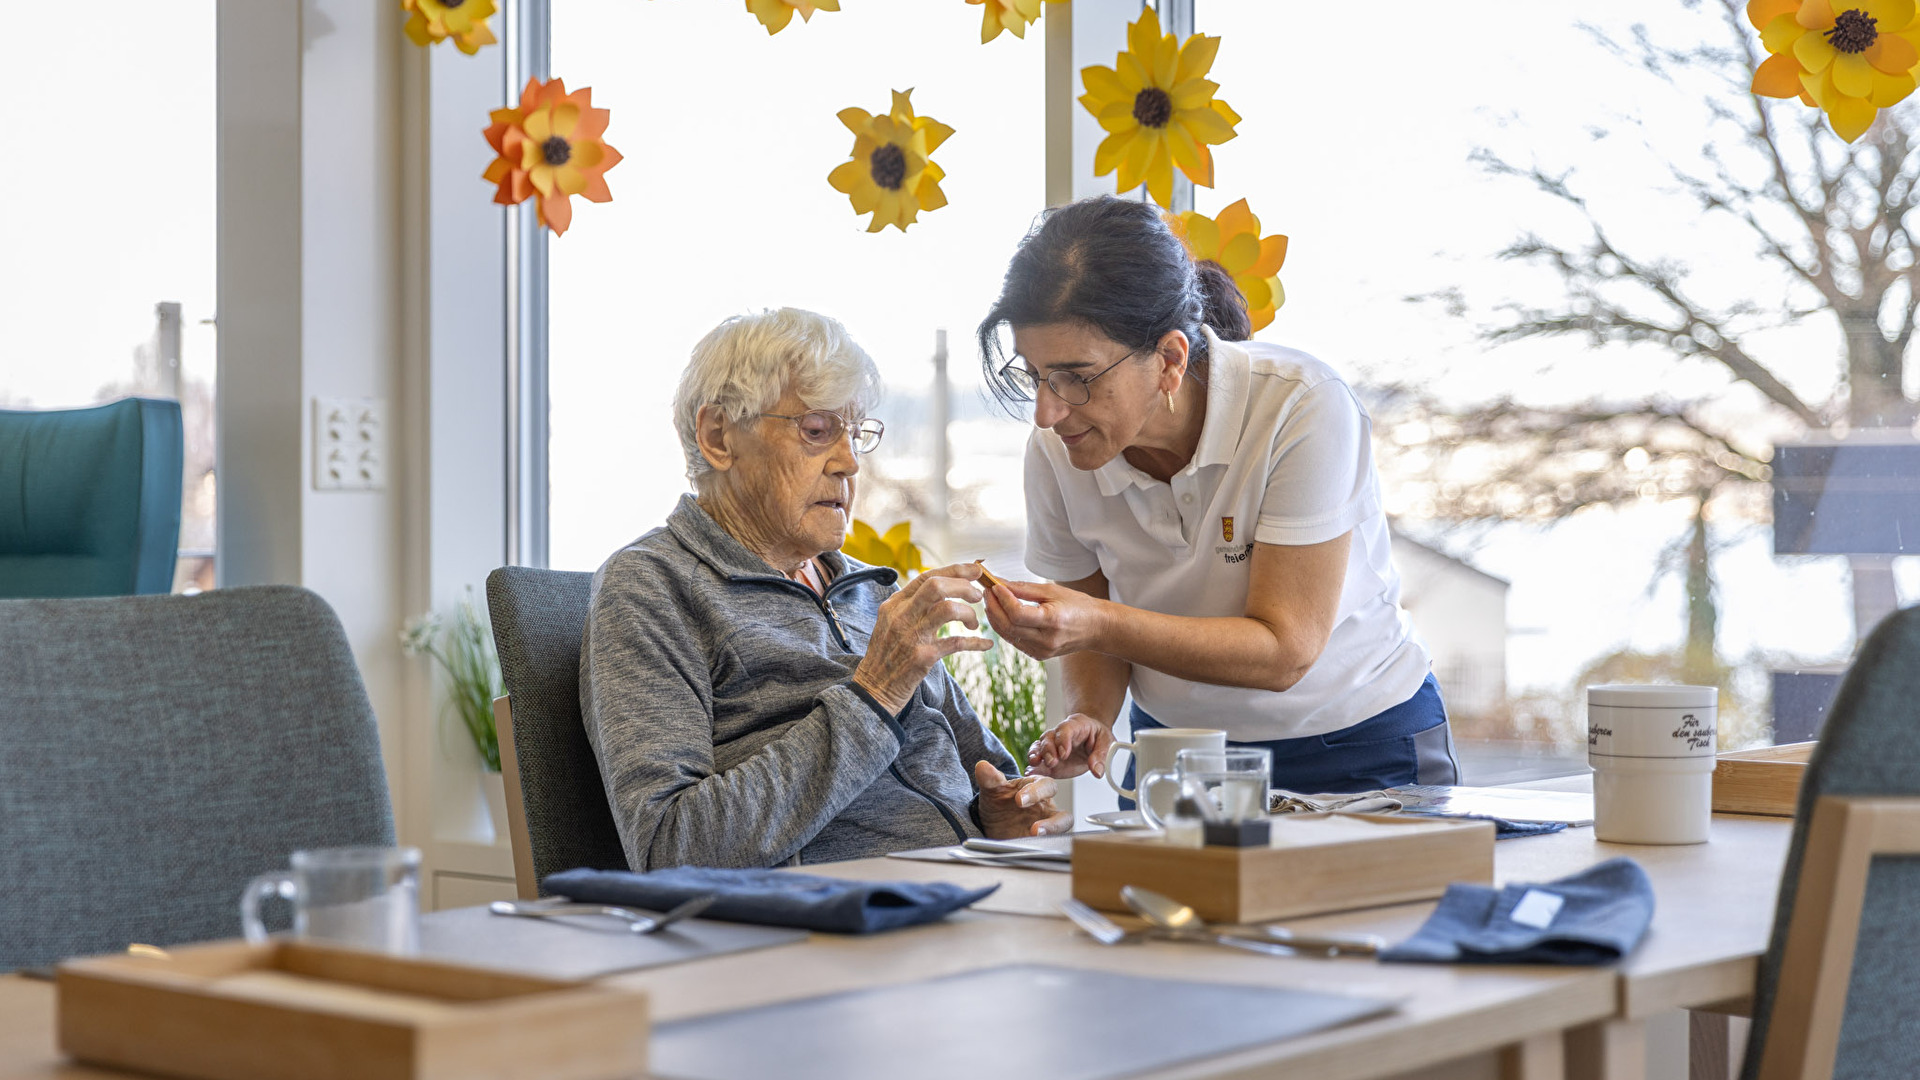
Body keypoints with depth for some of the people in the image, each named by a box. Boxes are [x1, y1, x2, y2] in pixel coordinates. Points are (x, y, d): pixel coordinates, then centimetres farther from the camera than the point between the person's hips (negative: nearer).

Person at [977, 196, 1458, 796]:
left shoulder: (1303, 411, -24)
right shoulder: (1055, 452, -12)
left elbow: (1283, 652, -24)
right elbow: (1097, 631, 4)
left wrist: (1099, 625, -35)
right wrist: (1089, 717, -18)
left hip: (1356, 750, -5)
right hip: (1176, 744, 5)